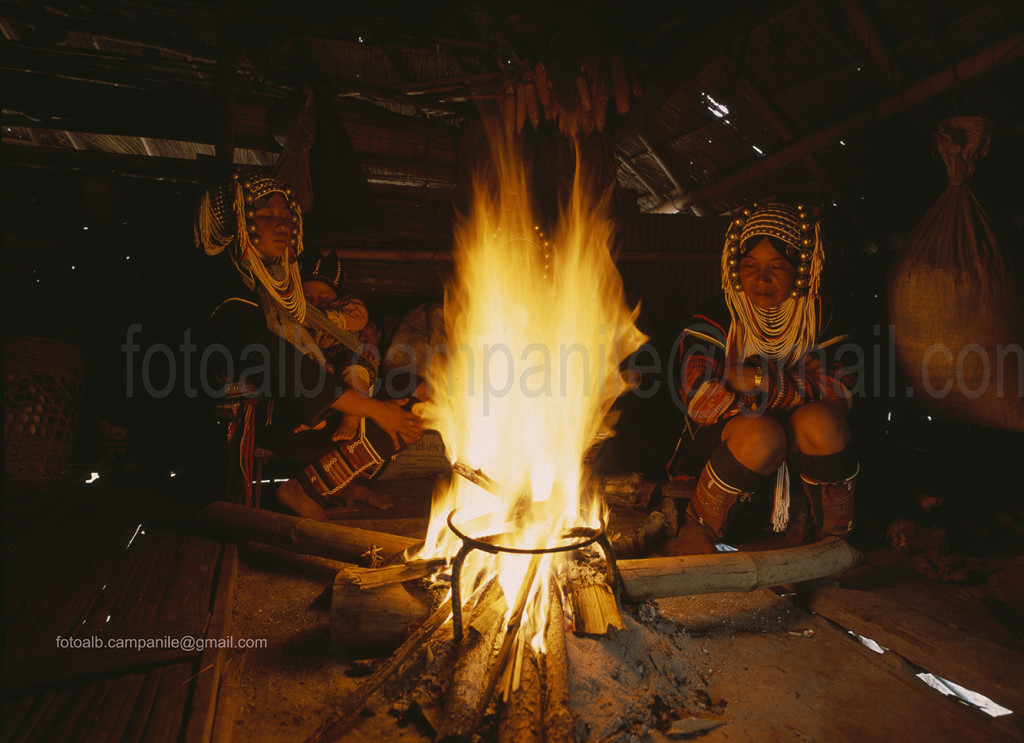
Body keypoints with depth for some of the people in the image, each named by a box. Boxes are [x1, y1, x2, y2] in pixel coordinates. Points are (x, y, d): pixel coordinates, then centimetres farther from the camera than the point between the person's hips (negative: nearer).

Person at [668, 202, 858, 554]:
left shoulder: (817, 316, 1)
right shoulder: (718, 317, -7)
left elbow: (842, 391, -12)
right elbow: (698, 396, -21)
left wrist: (766, 381, -25)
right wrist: (800, 393, -19)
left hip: (797, 449, 2)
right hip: (723, 439, -2)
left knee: (821, 422, -29)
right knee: (760, 434, -34)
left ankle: (835, 532, -5)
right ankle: (699, 525, -11)